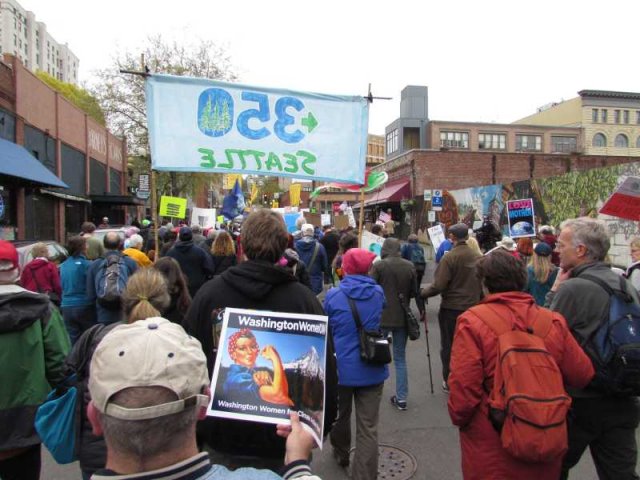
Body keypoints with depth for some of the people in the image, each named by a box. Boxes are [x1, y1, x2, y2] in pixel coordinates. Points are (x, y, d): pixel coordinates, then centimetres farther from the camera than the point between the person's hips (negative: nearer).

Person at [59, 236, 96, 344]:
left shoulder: (63, 265, 6)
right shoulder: (86, 264, -11)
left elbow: (62, 286, 15)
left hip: (66, 307, 5)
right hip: (84, 306, -5)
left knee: (72, 340, 7)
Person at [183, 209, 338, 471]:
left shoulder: (208, 293, -9)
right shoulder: (303, 297, -14)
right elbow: (326, 369, -10)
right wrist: (324, 425, 5)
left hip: (222, 433, 2)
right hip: (283, 438, -1)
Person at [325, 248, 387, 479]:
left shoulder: (333, 295, -10)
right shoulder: (378, 293, -3)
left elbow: (325, 330, 4)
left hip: (341, 367, 0)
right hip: (372, 369, 0)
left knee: (340, 415, 24)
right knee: (368, 428, 4)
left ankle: (341, 454, 47)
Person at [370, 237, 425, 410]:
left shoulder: (378, 265, -10)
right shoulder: (409, 266, 0)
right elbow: (415, 291, 5)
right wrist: (421, 308, 21)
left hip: (381, 317, -3)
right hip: (402, 317, 3)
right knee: (400, 358, 13)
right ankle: (401, 398, 15)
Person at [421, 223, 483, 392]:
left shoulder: (449, 258, -18)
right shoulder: (478, 257, -1)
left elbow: (438, 286, -21)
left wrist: (422, 293, -5)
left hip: (451, 308, -4)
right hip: (472, 308, 5)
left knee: (448, 346, 11)